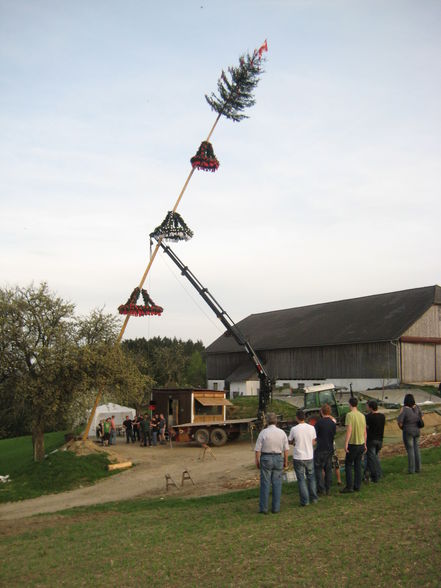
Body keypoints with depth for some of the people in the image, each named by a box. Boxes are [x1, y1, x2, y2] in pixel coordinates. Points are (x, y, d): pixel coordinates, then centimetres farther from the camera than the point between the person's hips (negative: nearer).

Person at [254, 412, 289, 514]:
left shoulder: (263, 432, -9)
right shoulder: (282, 432, -1)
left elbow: (257, 449, -7)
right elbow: (286, 449, 2)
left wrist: (257, 461, 4)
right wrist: (285, 461, 13)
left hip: (266, 458, -2)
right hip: (278, 458, 2)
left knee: (265, 484, 3)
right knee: (277, 484, 8)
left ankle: (263, 508, 6)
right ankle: (276, 508, 11)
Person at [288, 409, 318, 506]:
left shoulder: (294, 429, -13)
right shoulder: (311, 428, -5)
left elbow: (290, 441, 2)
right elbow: (313, 443, 6)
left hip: (298, 457, -3)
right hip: (309, 456, 3)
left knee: (301, 479, 5)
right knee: (311, 477, 18)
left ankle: (305, 500, 6)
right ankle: (313, 498, 25)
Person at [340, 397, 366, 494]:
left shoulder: (349, 415, -13)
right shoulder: (362, 415, 7)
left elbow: (349, 430, -19)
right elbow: (365, 432, 11)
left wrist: (346, 444, -15)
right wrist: (364, 444, 19)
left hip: (353, 444, -6)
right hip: (361, 444, 6)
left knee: (348, 465, 3)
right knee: (358, 465, 12)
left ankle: (349, 486, -1)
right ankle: (357, 486, 15)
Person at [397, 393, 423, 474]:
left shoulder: (404, 410, -18)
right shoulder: (416, 407, -2)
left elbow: (400, 423, -18)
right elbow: (421, 417, 12)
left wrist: (402, 428, 3)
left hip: (408, 432, -5)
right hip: (416, 431, 5)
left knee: (410, 450, 1)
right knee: (416, 449, 13)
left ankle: (411, 469, 5)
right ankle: (418, 468, 18)